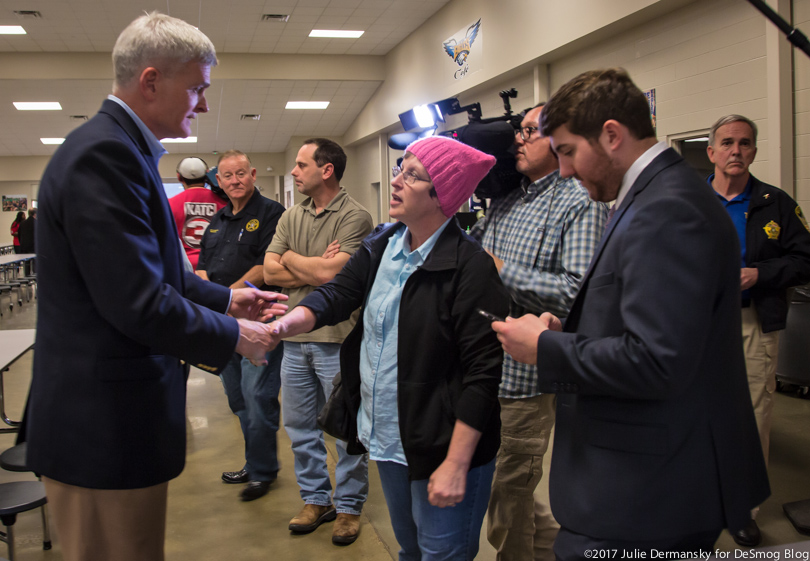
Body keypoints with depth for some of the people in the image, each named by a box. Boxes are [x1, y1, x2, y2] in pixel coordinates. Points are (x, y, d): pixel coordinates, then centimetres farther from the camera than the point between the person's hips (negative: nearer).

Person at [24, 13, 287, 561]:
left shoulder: (119, 147, 12)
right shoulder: (105, 154, -21)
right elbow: (140, 304, -26)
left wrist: (227, 298, 12)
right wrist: (234, 335, -12)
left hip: (110, 413, 10)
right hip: (105, 426, -10)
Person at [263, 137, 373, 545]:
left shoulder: (354, 216, -10)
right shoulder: (290, 217, 10)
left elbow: (331, 272, -20)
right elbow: (270, 271, 2)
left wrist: (292, 259, -3)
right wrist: (317, 268, -11)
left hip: (336, 339, -6)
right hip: (294, 337, 7)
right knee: (299, 426, 16)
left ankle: (349, 506, 22)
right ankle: (315, 499, 32)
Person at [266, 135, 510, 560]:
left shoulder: (469, 267, -19)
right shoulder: (381, 246, 4)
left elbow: (483, 371, -20)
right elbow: (336, 295, -2)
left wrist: (456, 465, -21)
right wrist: (287, 323, -24)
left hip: (441, 447, -7)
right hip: (387, 440, 7)